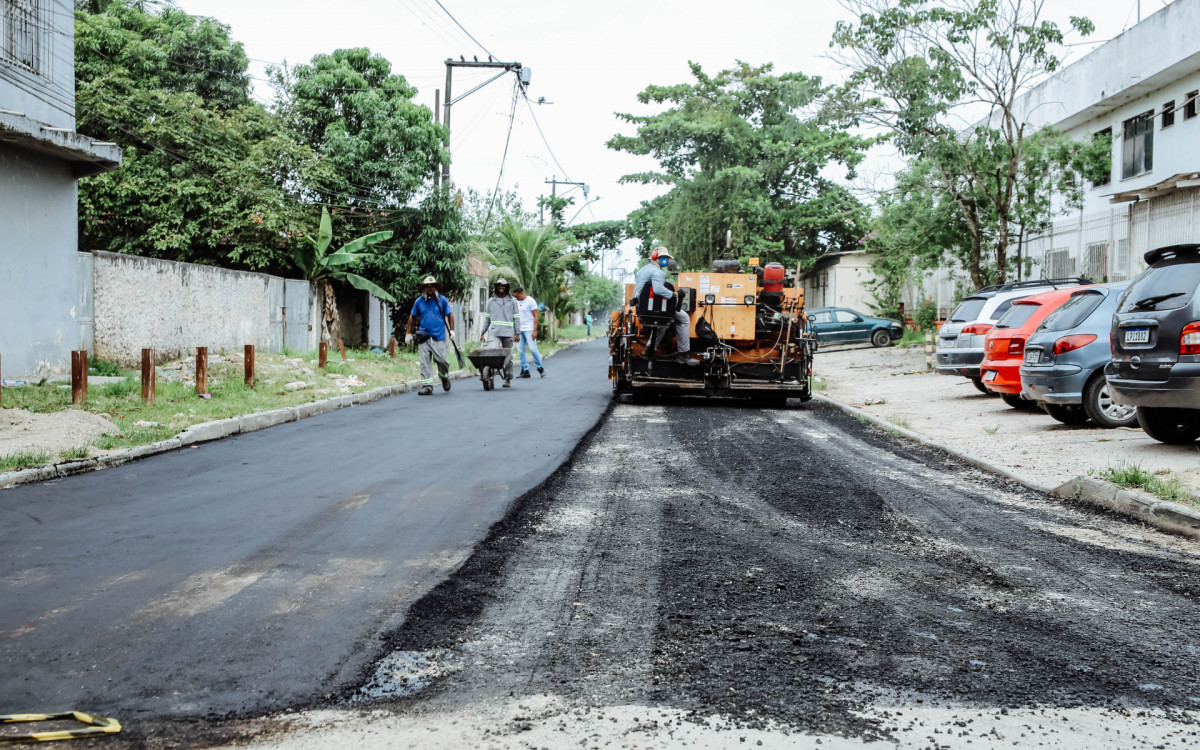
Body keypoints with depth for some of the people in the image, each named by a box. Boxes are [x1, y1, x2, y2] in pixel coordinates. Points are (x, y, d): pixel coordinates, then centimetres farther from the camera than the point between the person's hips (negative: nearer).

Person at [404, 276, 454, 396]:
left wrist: (451, 330, 3)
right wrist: (408, 333, 15)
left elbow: (450, 315, 10)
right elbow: (412, 317, 15)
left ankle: (444, 376, 27)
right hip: (423, 337, 2)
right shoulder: (419, 301, 7)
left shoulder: (442, 300, 3)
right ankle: (427, 386, -2)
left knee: (441, 360, -4)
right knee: (424, 362, -4)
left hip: (438, 337, -2)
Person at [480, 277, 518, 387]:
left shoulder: (512, 301, 9)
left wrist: (517, 333, 3)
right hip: (494, 332, 0)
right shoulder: (491, 301, 13)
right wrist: (483, 332, 12)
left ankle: (508, 379, 13)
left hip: (508, 332, 0)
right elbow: (487, 318, 17)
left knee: (508, 357, 3)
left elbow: (516, 318, 9)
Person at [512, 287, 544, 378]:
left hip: (529, 329, -7)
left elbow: (536, 316, -10)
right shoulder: (517, 302, 13)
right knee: (521, 351, 2)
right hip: (520, 330, 7)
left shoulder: (530, 301, -8)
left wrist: (535, 331, -16)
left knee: (533, 349, -10)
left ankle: (540, 368, 5)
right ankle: (525, 371, 7)